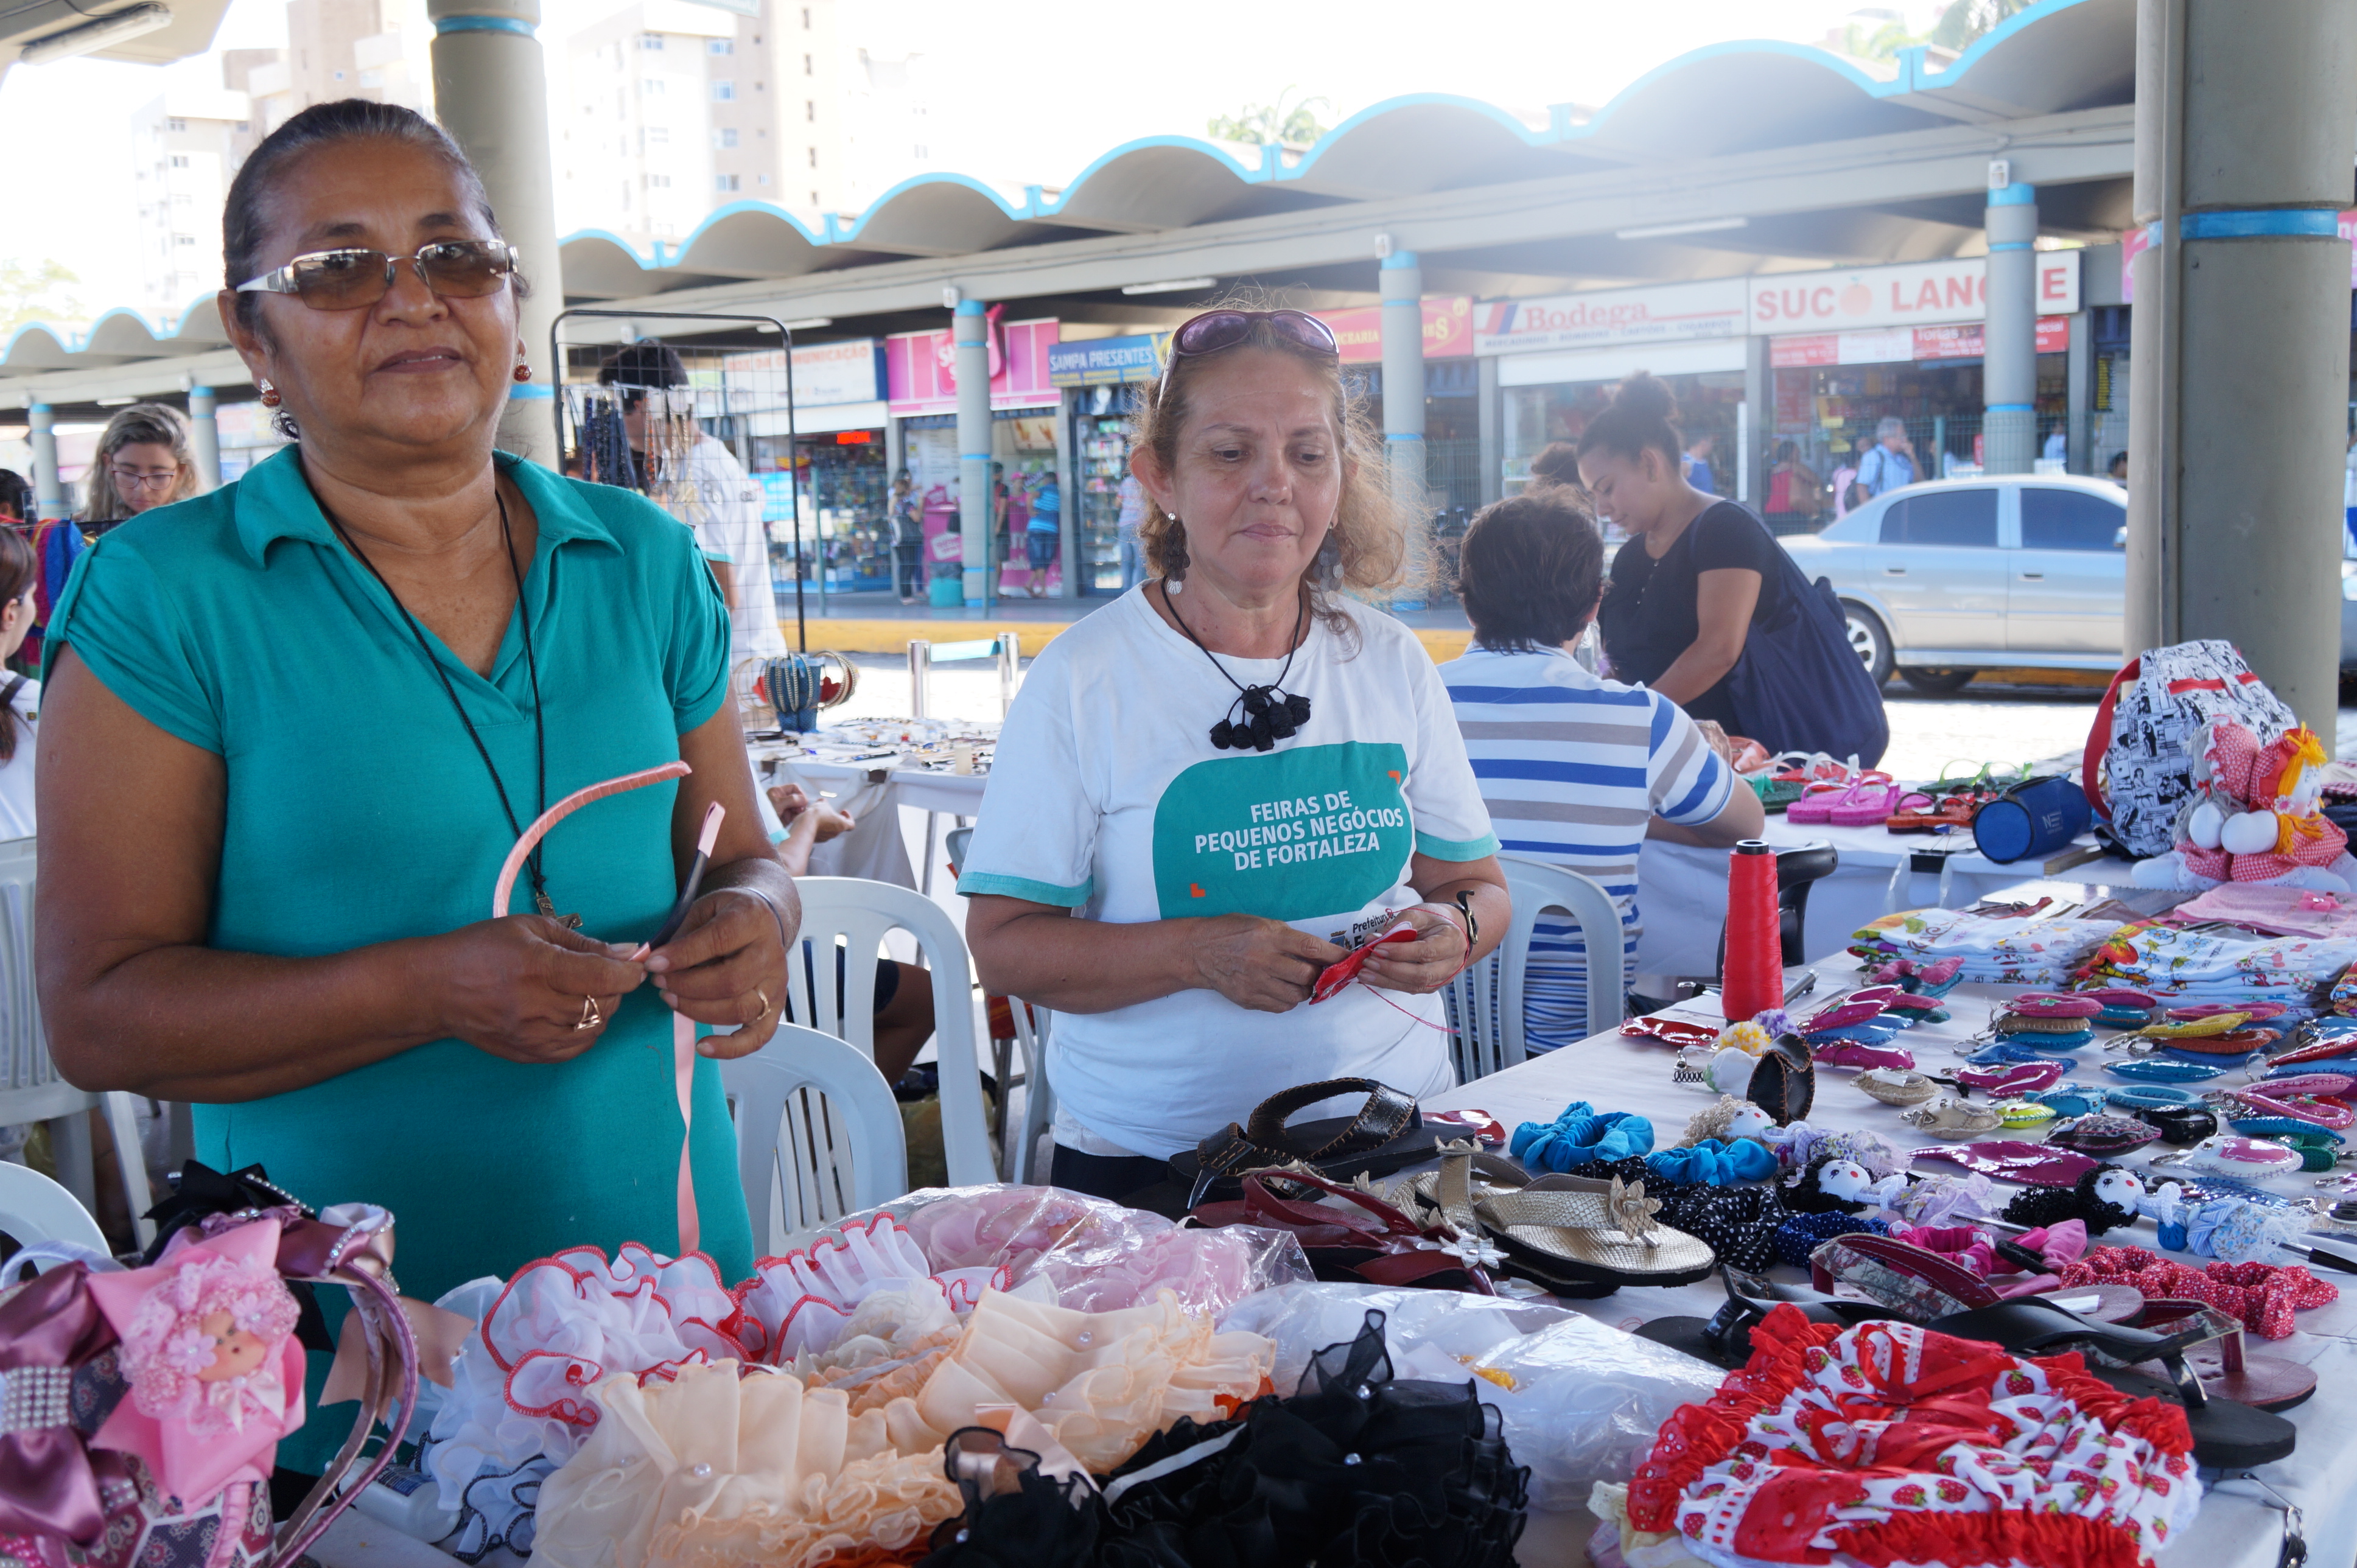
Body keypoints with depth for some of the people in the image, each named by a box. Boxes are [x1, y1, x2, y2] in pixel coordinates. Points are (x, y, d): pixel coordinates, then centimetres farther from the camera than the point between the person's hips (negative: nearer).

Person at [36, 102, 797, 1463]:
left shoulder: (646, 561, 3)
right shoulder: (162, 597, -8)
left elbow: (740, 849, 11)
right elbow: (97, 1012, -10)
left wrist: (755, 917, -12)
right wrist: (426, 991, -24)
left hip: (663, 1251, 4)